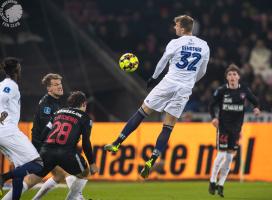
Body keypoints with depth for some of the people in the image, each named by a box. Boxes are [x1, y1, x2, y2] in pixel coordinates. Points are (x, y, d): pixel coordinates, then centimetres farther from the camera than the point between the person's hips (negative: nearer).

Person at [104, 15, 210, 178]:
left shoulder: (175, 43, -6)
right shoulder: (204, 46, 5)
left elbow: (162, 63, 7)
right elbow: (202, 72, 16)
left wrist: (154, 78, 24)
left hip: (169, 83, -3)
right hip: (185, 89, 3)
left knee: (142, 112, 8)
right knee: (168, 127, 5)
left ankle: (116, 144, 8)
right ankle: (151, 162, -4)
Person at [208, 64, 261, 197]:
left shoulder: (244, 90, -2)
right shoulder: (221, 90, -8)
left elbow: (254, 100, 11)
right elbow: (212, 105, -2)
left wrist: (256, 108, -11)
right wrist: (214, 117, -18)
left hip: (236, 128, 3)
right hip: (223, 126, -3)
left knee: (229, 157, 5)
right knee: (221, 155, -9)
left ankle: (220, 185, 15)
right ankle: (212, 181, 9)